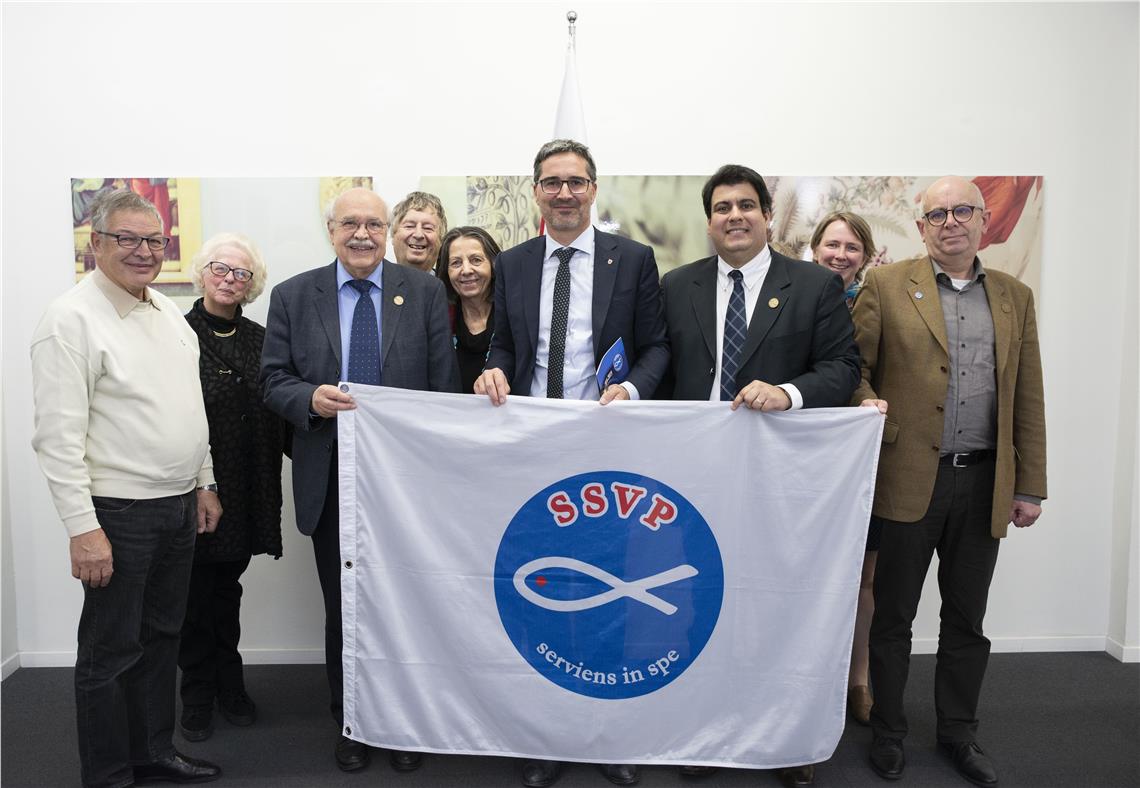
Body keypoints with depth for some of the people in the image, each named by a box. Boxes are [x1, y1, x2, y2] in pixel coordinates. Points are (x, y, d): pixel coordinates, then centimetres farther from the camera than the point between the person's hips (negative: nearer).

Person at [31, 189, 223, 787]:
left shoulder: (168, 313, 10)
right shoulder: (72, 318, -13)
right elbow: (59, 435, -17)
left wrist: (204, 483, 17)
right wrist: (83, 528, -20)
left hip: (180, 506, 7)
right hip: (118, 512, -7)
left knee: (161, 636, 18)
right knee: (111, 650, 6)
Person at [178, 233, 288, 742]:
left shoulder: (258, 339, 9)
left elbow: (276, 413, 11)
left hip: (246, 489, 4)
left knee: (227, 587, 17)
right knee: (196, 591, 7)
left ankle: (229, 683, 30)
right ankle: (198, 694, 23)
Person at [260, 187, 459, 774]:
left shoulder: (425, 292, 2)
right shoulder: (292, 297, 4)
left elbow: (445, 385, 0)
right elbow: (274, 381, 4)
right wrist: (311, 398, -19)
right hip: (331, 479, 1)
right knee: (342, 608, 12)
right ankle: (351, 724, 31)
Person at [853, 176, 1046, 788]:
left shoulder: (1015, 296, 10)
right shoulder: (886, 285, 1)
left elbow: (1028, 400, 9)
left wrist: (1029, 487, 7)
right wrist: (866, 402, -21)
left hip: (984, 483, 3)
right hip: (909, 479, -3)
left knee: (966, 619, 14)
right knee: (894, 616, 9)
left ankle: (958, 732, 32)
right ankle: (887, 731, 26)